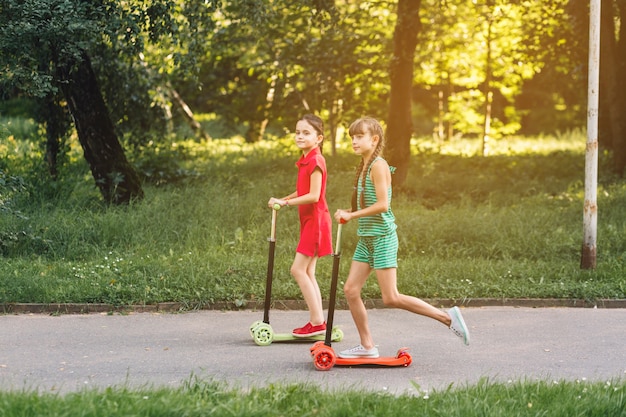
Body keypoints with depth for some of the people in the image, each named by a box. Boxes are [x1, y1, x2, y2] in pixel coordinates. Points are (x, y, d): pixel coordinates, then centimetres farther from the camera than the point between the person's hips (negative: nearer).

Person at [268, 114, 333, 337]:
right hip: (308, 219, 9)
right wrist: (283, 199, 5)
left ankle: (317, 322, -8)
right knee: (307, 272, 8)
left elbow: (314, 195, -21)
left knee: (299, 269, -11)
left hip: (316, 220, -9)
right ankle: (317, 321, 11)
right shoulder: (305, 160, 13)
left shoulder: (315, 161, -15)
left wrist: (286, 202, -16)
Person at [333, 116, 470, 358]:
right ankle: (367, 346, 11)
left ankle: (447, 317, -1)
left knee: (391, 298, -10)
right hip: (366, 238, 9)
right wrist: (348, 215, 2)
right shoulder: (364, 167, 13)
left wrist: (352, 215, -16)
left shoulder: (378, 165, -14)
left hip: (382, 237, -9)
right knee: (351, 290, 3)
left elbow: (382, 204, -21)